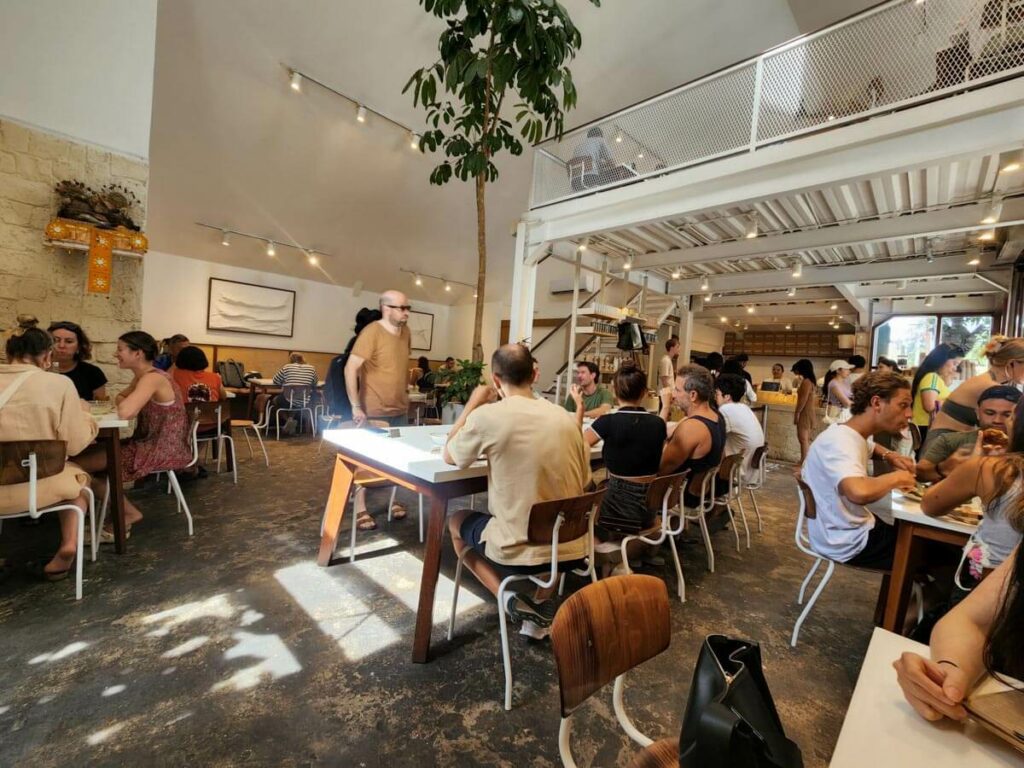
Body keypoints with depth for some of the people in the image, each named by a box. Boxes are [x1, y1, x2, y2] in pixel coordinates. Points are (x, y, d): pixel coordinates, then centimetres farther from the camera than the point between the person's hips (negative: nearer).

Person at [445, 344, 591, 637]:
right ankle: (541, 603, 21)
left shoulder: (488, 416, -15)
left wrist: (473, 403, 10)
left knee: (456, 521, 24)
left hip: (518, 551, -4)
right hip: (570, 549, 4)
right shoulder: (565, 418, -1)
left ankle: (510, 599, 9)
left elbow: (449, 456, 4)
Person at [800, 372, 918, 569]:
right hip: (849, 543, -9)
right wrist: (896, 477, -25)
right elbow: (860, 492, -47)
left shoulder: (852, 434, 3)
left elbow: (869, 447, 30)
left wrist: (889, 456, 7)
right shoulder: (840, 441, -28)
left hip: (855, 528, 9)